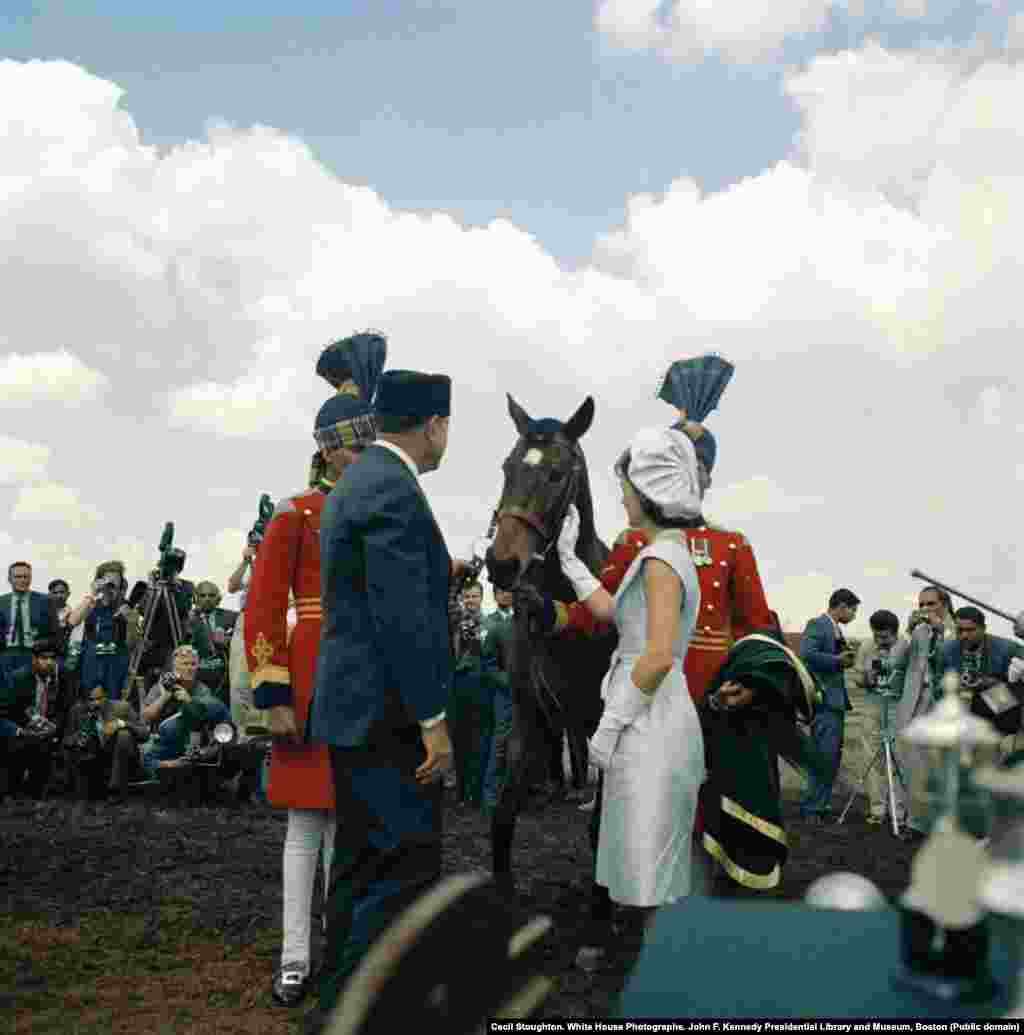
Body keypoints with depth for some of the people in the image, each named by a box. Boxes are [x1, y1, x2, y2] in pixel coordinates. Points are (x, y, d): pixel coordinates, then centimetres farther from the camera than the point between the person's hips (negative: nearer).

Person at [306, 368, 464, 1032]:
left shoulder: (354, 483, 15)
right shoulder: (394, 490, -18)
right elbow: (402, 618, -23)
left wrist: (439, 573, 29)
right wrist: (433, 720, -20)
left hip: (356, 712, 11)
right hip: (387, 716, -11)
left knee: (364, 870, 18)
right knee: (406, 871, -3)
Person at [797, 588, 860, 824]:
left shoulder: (836, 629, 19)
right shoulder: (817, 625, -9)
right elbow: (807, 655, -22)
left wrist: (845, 660, 7)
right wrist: (838, 660, -17)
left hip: (836, 700, 10)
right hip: (824, 700, -10)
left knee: (833, 756, 12)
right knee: (826, 756, -10)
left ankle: (822, 805, 20)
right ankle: (811, 808, -3)